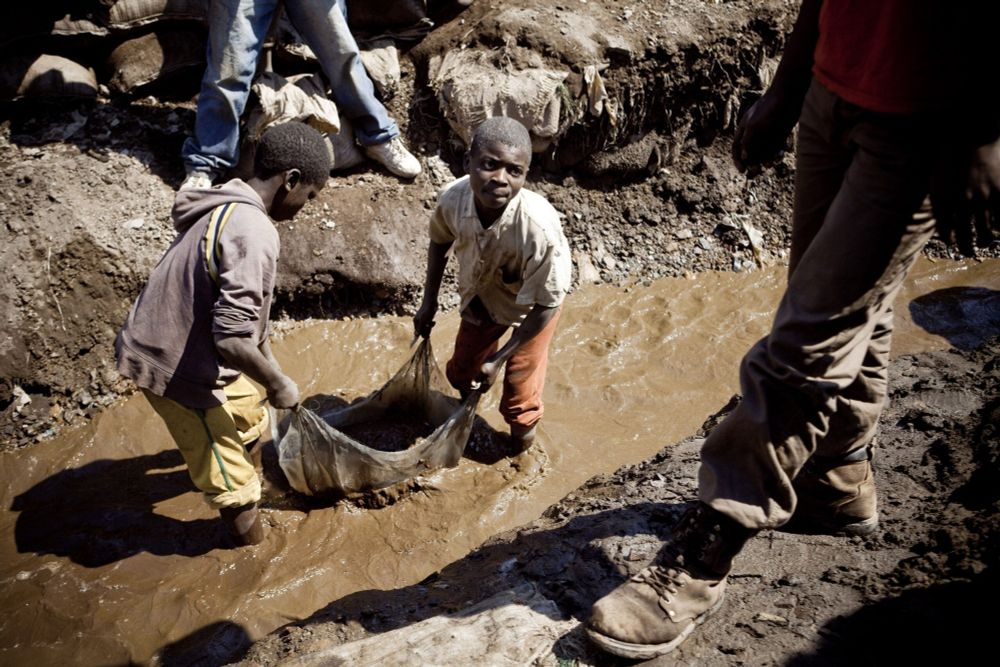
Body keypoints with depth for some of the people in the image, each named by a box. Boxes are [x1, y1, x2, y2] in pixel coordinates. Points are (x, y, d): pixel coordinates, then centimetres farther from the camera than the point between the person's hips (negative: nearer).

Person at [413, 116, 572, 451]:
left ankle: (524, 429, 50)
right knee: (461, 370, 25)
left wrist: (499, 359, -21)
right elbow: (440, 242, -5)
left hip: (531, 307, -4)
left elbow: (546, 305, -28)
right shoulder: (453, 198, -32)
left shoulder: (539, 229, -44)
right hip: (480, 297, 4)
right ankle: (468, 402, 63)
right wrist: (429, 301, 2)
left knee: (519, 393, 13)